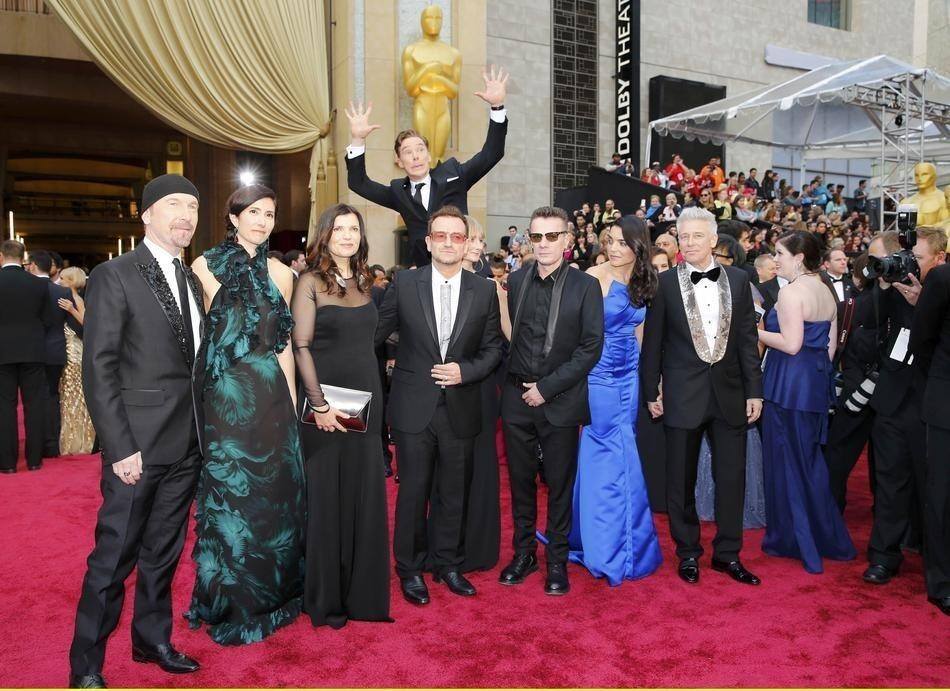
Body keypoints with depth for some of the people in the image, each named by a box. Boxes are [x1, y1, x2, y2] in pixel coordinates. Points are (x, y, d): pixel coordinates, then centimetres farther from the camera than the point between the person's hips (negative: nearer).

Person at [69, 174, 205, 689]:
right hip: (138, 446, -6)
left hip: (186, 445, 6)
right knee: (114, 556, 4)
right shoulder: (114, 276, -8)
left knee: (164, 551, 18)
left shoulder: (190, 279, 12)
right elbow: (98, 370, -12)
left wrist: (200, 430, 6)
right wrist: (120, 448, -17)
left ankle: (153, 639, 34)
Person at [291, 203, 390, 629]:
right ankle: (325, 596, 20)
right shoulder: (311, 282, -6)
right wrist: (319, 404, -17)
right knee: (326, 496, 5)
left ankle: (360, 588, 25)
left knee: (364, 493, 10)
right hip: (326, 402, -5)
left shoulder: (363, 282, 10)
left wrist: (374, 397, 6)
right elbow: (301, 346, -12)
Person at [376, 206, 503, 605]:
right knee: (413, 492, 8)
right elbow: (375, 334, 2)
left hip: (460, 409, 2)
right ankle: (410, 569, 26)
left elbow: (493, 348, 5)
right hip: (414, 407, -1)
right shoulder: (404, 285, -2)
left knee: (454, 493, 14)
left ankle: (448, 564, 33)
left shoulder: (484, 292, 2)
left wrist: (465, 371, -11)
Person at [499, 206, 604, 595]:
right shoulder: (515, 282, 6)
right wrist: (519, 383, -4)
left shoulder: (585, 286, -4)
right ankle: (523, 553, 27)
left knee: (560, 483, 7)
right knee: (520, 480, 12)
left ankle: (557, 559, 22)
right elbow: (506, 336, 6)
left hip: (561, 400, -3)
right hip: (517, 398, 3)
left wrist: (547, 387, -12)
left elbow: (591, 347, -9)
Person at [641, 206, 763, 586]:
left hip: (729, 393, 2)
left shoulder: (738, 280, 4)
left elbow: (748, 338, 5)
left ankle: (728, 554, 25)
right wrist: (651, 392, -1)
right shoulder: (664, 283, -3)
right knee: (682, 480, 8)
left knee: (732, 477, 9)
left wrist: (754, 390, 2)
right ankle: (688, 553, 25)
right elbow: (653, 341, -1)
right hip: (683, 394, -2)